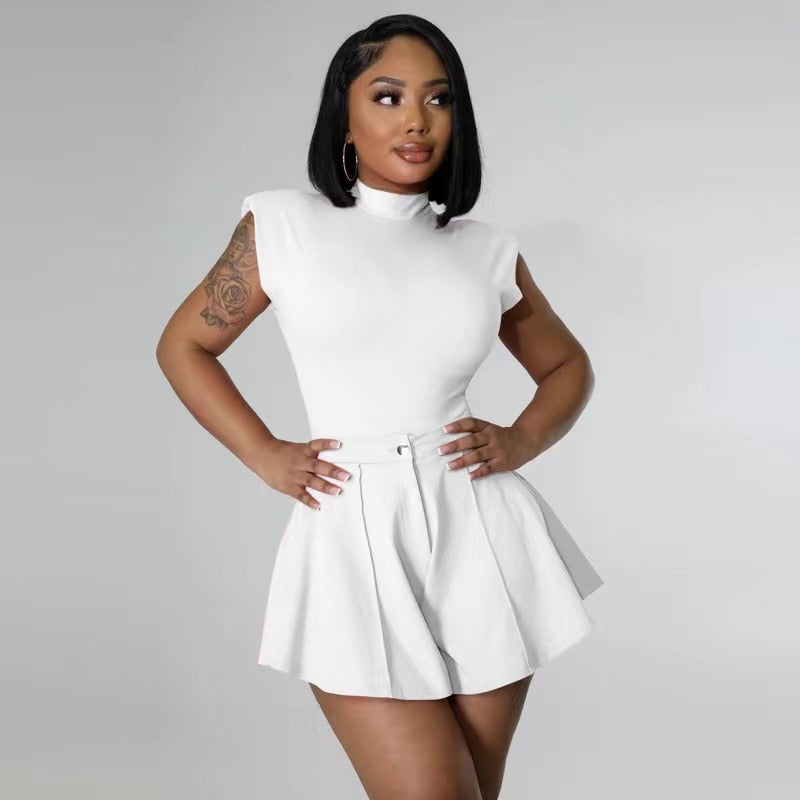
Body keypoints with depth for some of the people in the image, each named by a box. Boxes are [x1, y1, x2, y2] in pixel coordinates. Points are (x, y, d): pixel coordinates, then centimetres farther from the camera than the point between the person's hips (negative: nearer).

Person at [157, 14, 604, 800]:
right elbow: (184, 346, 11)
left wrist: (521, 441, 2)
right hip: (356, 538, -3)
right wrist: (264, 456, 0)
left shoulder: (485, 249, 8)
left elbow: (567, 365, 21)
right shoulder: (283, 223, 2)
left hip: (477, 535, 3)